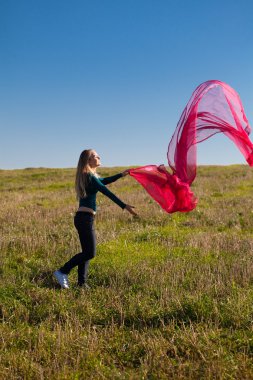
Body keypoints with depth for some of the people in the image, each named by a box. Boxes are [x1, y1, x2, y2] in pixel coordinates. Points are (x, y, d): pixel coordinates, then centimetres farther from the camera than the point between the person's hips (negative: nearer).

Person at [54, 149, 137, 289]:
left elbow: (103, 181, 30)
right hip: (85, 218, -10)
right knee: (89, 253, -7)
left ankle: (81, 282, 12)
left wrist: (121, 174, 30)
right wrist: (124, 206, -20)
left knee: (86, 252, 11)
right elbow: (107, 192, -18)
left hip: (83, 218, 10)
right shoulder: (89, 176, -11)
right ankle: (62, 272, -4)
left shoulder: (86, 175, 17)